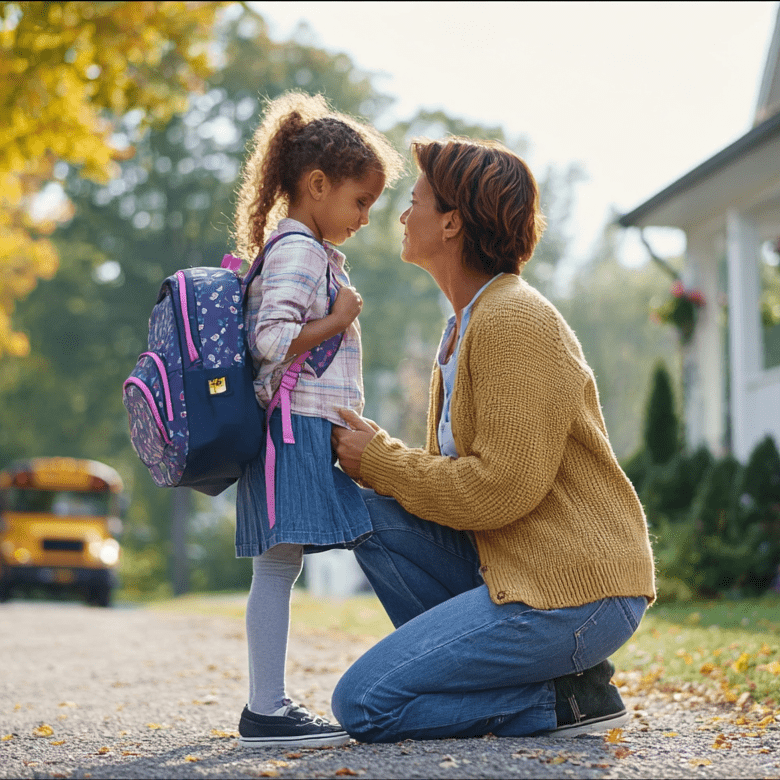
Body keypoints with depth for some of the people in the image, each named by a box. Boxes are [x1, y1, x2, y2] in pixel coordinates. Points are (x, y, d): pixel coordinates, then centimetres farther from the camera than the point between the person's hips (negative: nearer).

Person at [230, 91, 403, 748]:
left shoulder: (310, 250, 21)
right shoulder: (297, 251, -11)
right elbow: (272, 340, -22)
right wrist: (339, 320, -12)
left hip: (306, 430, 10)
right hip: (295, 428, -10)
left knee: (280, 568, 10)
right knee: (277, 567, -10)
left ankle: (268, 706, 14)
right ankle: (266, 712, -8)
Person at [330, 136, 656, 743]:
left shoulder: (515, 320, -16)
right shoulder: (467, 324, 16)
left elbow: (502, 488, -22)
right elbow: (450, 472, 17)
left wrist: (378, 459, -10)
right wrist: (367, 457, 0)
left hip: (579, 593, -10)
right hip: (513, 569, 10)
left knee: (362, 704, -13)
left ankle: (565, 698, -4)